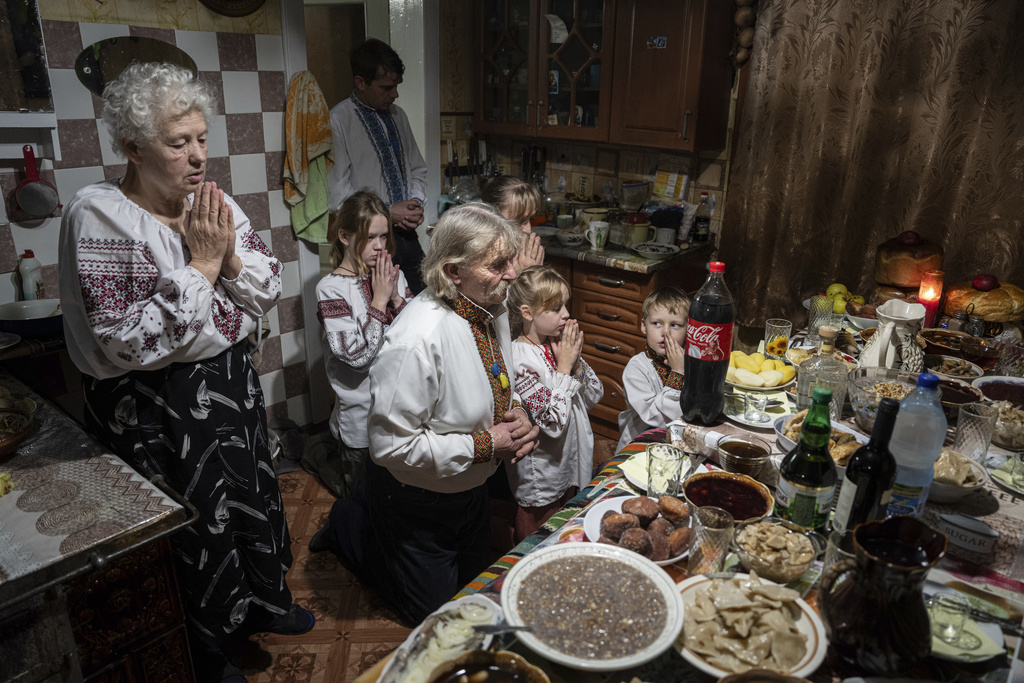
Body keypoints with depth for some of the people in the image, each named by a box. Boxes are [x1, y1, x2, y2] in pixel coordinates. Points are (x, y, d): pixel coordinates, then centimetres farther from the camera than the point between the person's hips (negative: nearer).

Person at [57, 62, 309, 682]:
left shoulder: (212, 203, 0)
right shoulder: (99, 215, -18)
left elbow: (269, 290, 1)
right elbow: (128, 341, -26)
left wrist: (231, 253, -18)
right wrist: (202, 264, -24)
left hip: (231, 383, 6)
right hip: (156, 409, -6)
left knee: (251, 495, 22)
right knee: (193, 523, 11)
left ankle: (261, 602, 49)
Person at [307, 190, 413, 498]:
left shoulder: (393, 275, 1)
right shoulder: (331, 288, -15)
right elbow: (357, 355, -24)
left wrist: (396, 296, -15)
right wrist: (379, 300, -21)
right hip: (363, 415, -5)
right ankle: (318, 456, 38)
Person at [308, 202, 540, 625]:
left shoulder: (493, 310, -9)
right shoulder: (419, 339, -35)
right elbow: (391, 445, -31)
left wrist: (516, 413, -12)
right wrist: (485, 444, -27)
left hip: (471, 488, 8)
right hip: (417, 501, -7)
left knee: (475, 584, 30)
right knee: (436, 611, 17)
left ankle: (369, 511, 41)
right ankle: (350, 524, 30)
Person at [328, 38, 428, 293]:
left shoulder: (398, 115, 12)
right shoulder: (338, 121, -9)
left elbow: (417, 169, 21)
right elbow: (335, 192, -14)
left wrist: (416, 202, 1)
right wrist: (388, 212, -14)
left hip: (406, 235, 6)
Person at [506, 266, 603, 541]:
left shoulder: (559, 344, -1)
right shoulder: (519, 360, -25)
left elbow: (594, 396, 3)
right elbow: (553, 422, -27)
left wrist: (576, 361, -13)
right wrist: (564, 367, -22)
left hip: (569, 467, 7)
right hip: (541, 480, -7)